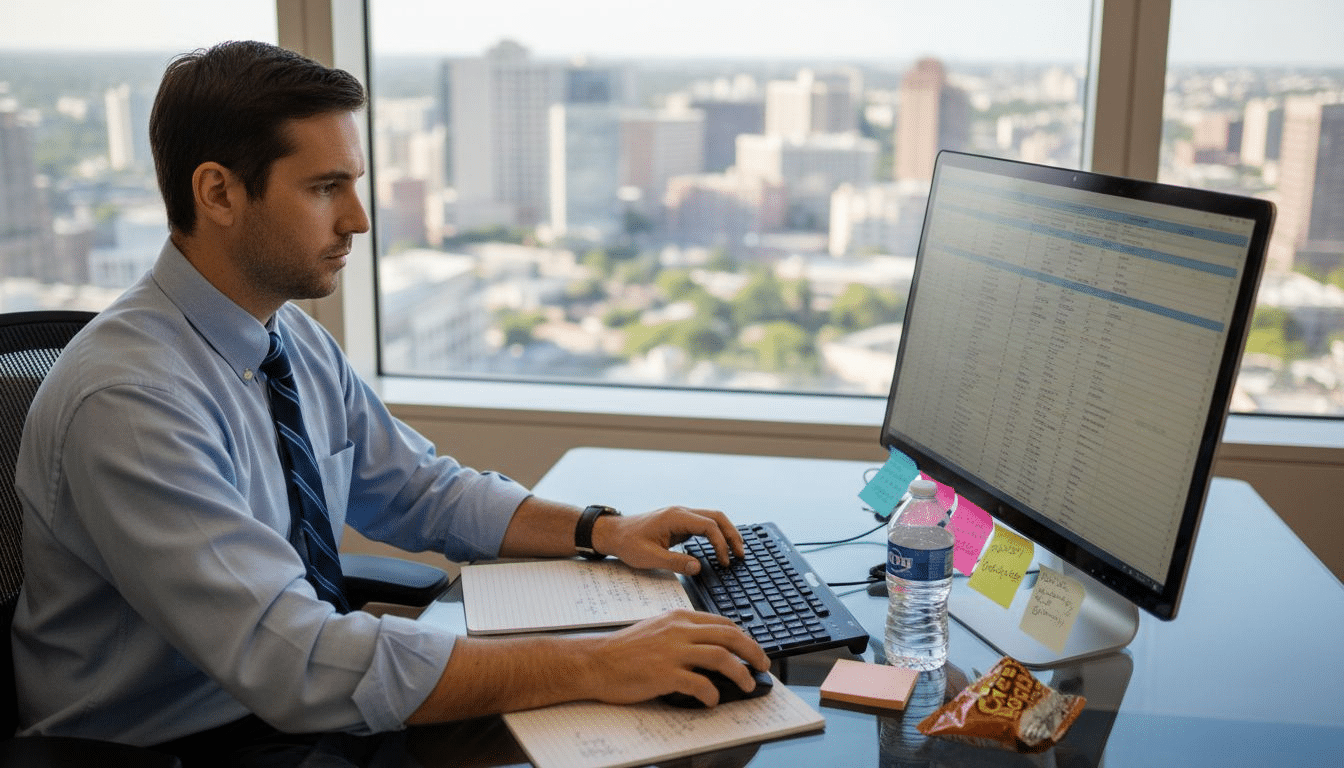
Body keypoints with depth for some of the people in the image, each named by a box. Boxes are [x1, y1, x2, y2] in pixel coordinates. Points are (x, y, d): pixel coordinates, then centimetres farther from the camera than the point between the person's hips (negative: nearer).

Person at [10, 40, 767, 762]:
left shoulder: (299, 340, 1)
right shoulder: (128, 397, -26)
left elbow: (422, 491, 11)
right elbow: (294, 662, -33)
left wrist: (604, 531, -4)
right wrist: (595, 665, -33)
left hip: (293, 704, 7)